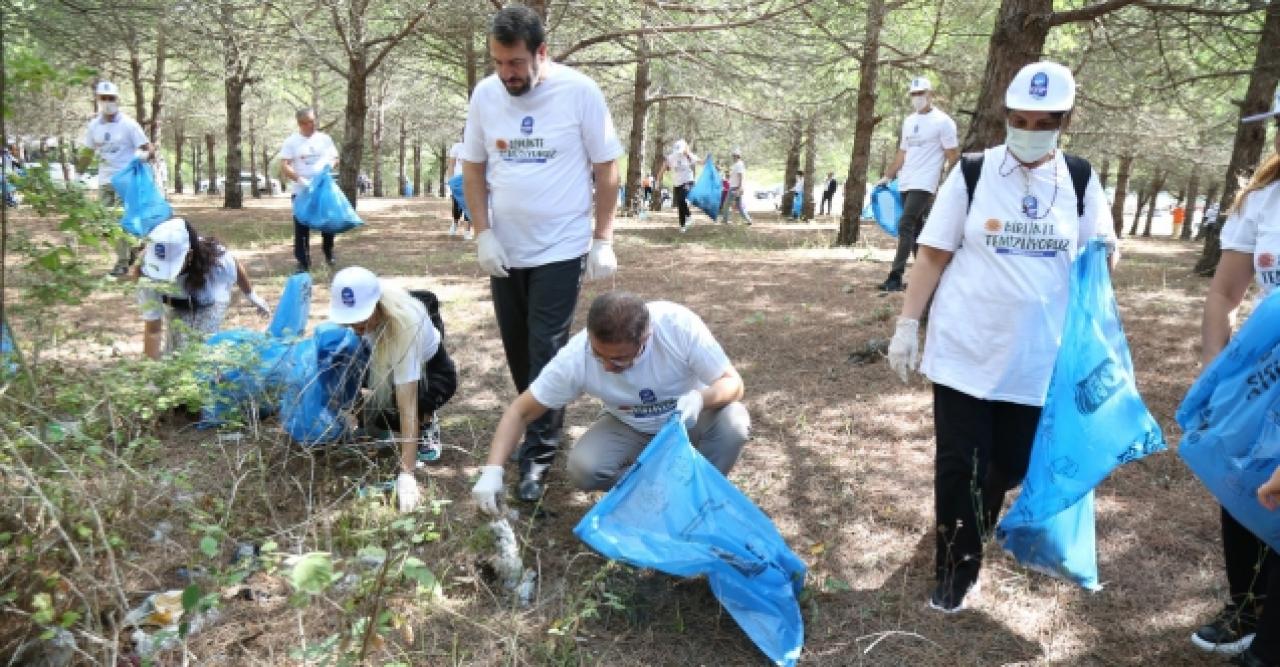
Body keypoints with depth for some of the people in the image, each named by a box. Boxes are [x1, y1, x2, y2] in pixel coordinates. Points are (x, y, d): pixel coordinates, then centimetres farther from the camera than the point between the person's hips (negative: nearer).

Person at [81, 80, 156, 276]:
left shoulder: (128, 124, -7)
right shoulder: (94, 125, 7)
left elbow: (148, 148, -12)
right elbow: (88, 153, 16)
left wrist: (146, 154, -34)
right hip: (104, 180, 5)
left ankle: (123, 261, 3)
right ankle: (131, 249, 22)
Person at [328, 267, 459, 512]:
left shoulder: (405, 325, -43)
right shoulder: (362, 300, -27)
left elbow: (407, 408, -44)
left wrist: (406, 474, -48)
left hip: (433, 372, -7)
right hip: (390, 362, 7)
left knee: (374, 415, -30)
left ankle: (427, 421, -1)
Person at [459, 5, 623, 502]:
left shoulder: (580, 92, -12)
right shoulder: (484, 95, -2)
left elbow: (606, 168, -5)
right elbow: (473, 168, 6)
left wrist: (603, 241, -8)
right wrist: (483, 235, -4)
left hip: (561, 251, -4)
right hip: (505, 251, 4)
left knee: (546, 352, -4)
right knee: (517, 350, 13)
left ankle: (538, 456, 7)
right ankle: (540, 427, 33)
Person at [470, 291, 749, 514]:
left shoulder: (678, 324, -33)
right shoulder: (576, 357, -28)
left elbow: (733, 383, -24)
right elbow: (520, 412, -18)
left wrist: (700, 399, -46)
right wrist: (492, 470, -31)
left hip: (690, 420, -1)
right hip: (630, 429, 1)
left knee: (734, 422, -32)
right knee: (583, 468, -27)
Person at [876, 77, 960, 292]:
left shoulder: (942, 121, -7)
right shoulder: (908, 121, 15)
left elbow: (953, 157, -8)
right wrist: (887, 177, 15)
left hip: (923, 184, -8)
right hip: (905, 184, 8)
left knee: (905, 226, -15)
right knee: (916, 229, 11)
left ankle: (895, 276, -15)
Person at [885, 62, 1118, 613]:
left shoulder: (1081, 180, 2)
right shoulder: (972, 173, -4)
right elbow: (933, 255, -2)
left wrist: (1104, 256, -15)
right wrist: (907, 324, -7)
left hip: (1038, 356, 3)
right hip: (964, 349, -2)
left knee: (1013, 463, 12)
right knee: (958, 464, 1)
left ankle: (971, 526, 42)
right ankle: (955, 567, 20)